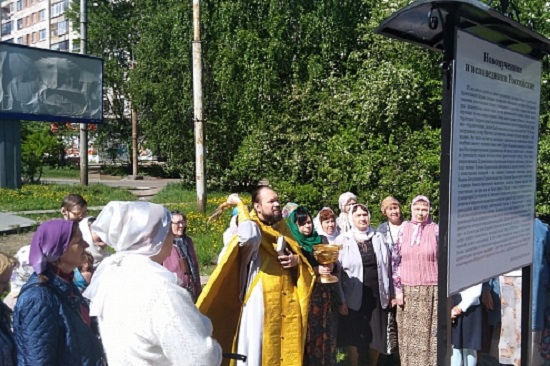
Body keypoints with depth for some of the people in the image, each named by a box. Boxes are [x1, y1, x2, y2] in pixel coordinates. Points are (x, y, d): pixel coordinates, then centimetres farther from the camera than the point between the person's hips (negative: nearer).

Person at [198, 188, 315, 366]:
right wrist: (240, 205, -20)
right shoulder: (252, 227, -8)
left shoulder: (281, 227, 12)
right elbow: (249, 237, -34)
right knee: (257, 350, 1)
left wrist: (296, 260, -2)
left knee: (285, 349, 13)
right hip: (260, 301, -6)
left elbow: (299, 254, 22)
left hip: (286, 302, 6)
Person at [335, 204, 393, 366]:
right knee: (354, 337, 6)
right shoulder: (343, 240, -4)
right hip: (354, 297, -3)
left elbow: (387, 268, 9)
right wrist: (340, 300, -12)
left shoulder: (379, 239, 6)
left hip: (377, 296, 3)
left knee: (377, 336, 10)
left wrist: (391, 294, 6)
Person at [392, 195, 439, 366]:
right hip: (407, 290, 1)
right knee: (408, 333, 7)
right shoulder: (403, 230, 3)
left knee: (430, 332, 2)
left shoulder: (437, 231, -1)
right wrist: (397, 289, -1)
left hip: (431, 290, -1)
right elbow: (395, 261, 4)